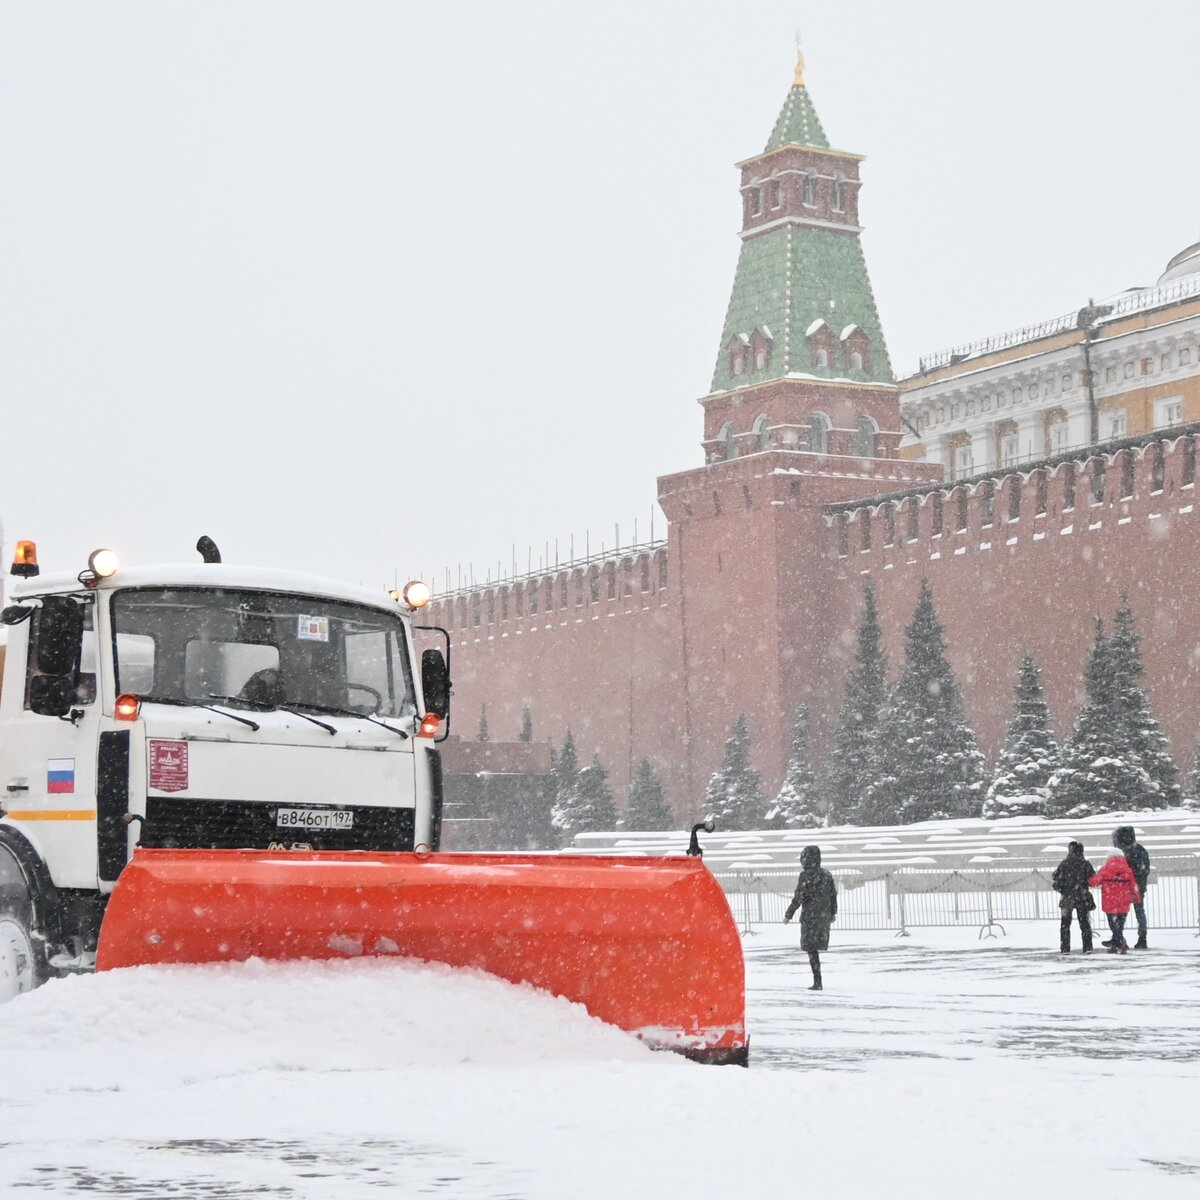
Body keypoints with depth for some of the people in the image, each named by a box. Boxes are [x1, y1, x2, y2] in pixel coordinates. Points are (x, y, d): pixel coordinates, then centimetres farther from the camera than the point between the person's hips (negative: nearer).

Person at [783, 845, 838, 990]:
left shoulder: (805, 876, -12)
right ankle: (817, 982, 16)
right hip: (824, 916, 6)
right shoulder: (826, 874, 7)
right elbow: (833, 894, 12)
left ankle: (817, 982, -6)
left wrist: (788, 915, -4)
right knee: (816, 949, 15)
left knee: (812, 949, -2)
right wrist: (833, 913, 24)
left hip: (810, 916, -6)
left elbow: (798, 898, -13)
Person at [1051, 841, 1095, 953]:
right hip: (1082, 898, 0)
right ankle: (1087, 947, 2)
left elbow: (1054, 879, -2)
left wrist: (1060, 889, 13)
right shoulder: (1085, 864, -4)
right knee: (1085, 923, 8)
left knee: (1065, 923, 9)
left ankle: (1065, 948, 3)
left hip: (1067, 898, 0)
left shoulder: (1064, 863, -2)